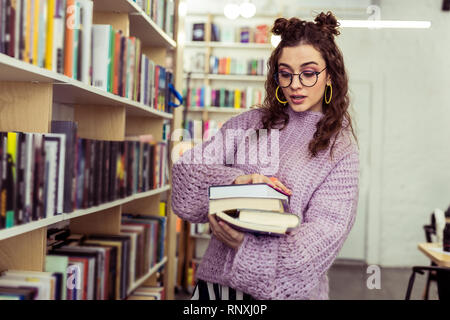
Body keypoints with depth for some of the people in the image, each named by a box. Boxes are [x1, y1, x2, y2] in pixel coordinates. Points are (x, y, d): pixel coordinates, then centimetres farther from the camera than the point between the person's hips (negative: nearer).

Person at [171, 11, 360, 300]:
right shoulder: (248, 124, 4)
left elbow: (326, 230, -13)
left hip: (286, 286, -2)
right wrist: (234, 181, -20)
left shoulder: (341, 149, -3)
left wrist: (248, 247, -24)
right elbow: (186, 169, -1)